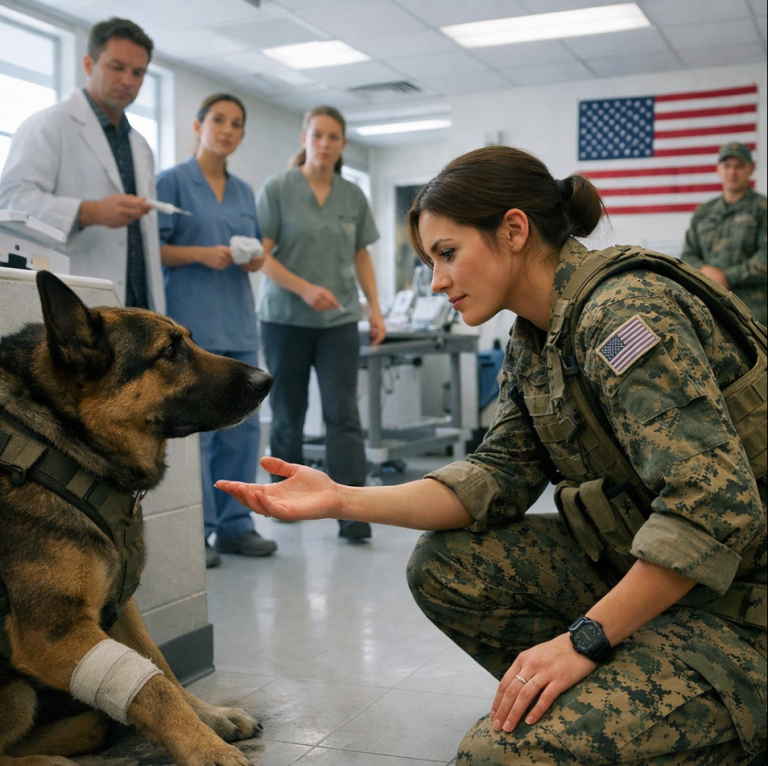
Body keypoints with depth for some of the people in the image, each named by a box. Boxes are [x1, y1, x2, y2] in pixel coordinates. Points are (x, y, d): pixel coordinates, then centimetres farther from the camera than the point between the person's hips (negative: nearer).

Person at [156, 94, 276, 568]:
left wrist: (252, 257, -2)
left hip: (238, 321, 6)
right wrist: (203, 254, -17)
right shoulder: (173, 181, 1)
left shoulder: (244, 191, 18)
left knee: (244, 426, 6)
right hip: (191, 321, -6)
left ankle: (235, 525, 16)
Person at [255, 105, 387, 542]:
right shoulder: (278, 189, -2)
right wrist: (305, 288, -19)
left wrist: (375, 308, 3)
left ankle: (353, 512, -9)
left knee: (343, 413, -7)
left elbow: (361, 257, 14)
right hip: (286, 318, -2)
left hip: (339, 319, 2)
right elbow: (262, 257, -7)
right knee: (288, 416, 9)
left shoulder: (354, 196, 9)